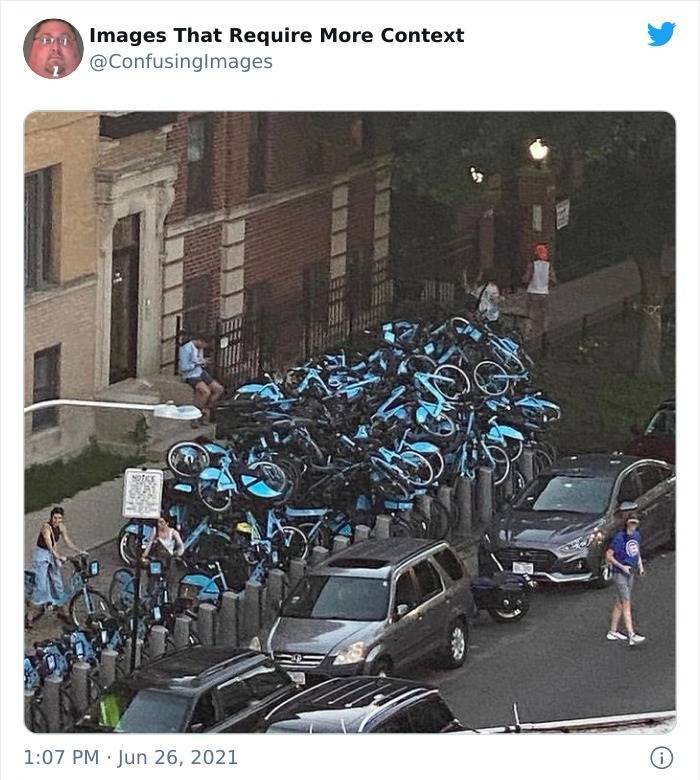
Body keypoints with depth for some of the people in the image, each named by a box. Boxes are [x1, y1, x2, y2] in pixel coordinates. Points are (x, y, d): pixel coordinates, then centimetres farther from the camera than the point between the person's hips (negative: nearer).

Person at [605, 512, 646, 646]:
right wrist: (622, 567, -20)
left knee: (619, 603, 16)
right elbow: (608, 555, -14)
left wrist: (640, 564, 9)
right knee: (627, 604, -13)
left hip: (630, 573, 8)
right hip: (619, 574, -8)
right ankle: (632, 636, -19)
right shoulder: (619, 537, -18)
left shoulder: (637, 535, 5)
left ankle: (613, 632, 27)